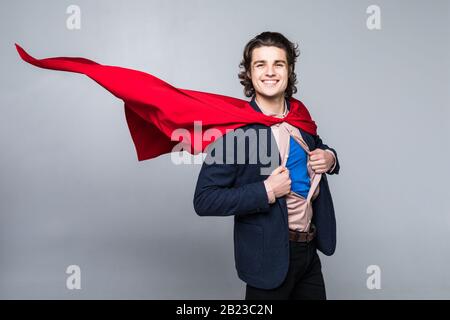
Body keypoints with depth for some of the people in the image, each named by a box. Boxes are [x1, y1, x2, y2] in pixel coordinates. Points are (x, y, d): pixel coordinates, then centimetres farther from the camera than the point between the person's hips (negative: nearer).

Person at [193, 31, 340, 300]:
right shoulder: (235, 128, -18)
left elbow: (316, 150, 20)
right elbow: (204, 201, -19)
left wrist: (329, 158, -3)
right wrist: (267, 192, -25)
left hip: (309, 248, 6)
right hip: (270, 257, -6)